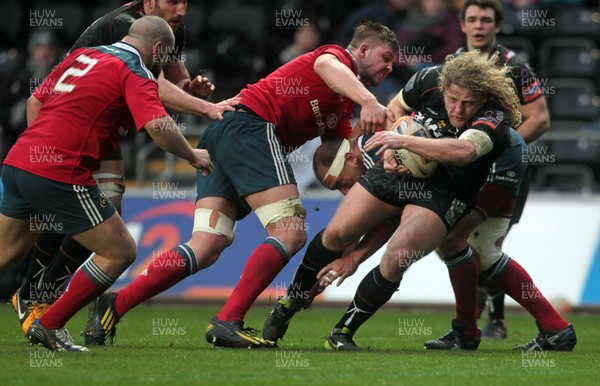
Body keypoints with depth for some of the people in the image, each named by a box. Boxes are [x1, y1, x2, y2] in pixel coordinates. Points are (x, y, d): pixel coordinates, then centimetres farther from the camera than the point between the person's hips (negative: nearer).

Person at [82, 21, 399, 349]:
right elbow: (325, 65, -22)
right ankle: (227, 322, -19)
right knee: (290, 233, -15)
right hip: (252, 127, -9)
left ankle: (114, 305, -5)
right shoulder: (340, 56, 5)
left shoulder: (342, 109, 31)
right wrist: (369, 101, -38)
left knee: (205, 250, -2)